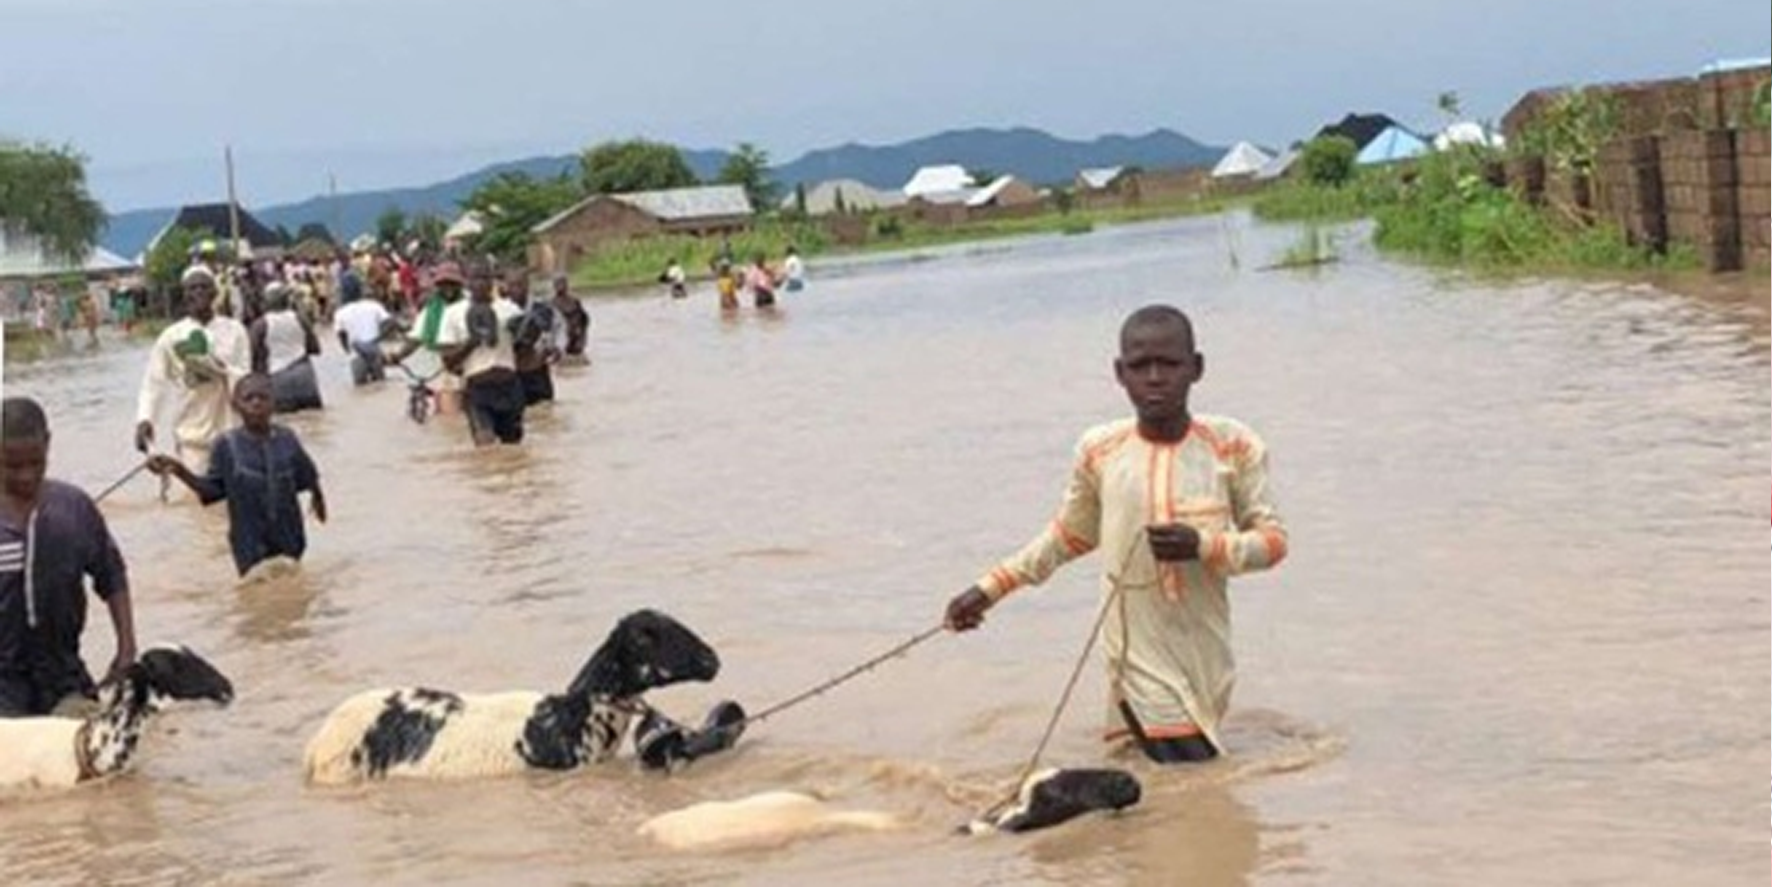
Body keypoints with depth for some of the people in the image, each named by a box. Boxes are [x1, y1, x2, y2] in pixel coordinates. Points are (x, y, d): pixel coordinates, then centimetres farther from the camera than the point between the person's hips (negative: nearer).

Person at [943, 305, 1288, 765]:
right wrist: (991, 588, 11)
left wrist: (1204, 546, -20)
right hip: (1139, 658, -1)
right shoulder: (1099, 452, -2)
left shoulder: (1231, 446, -4)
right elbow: (1069, 536, 15)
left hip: (1204, 657, 1)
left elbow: (1273, 539, -1)